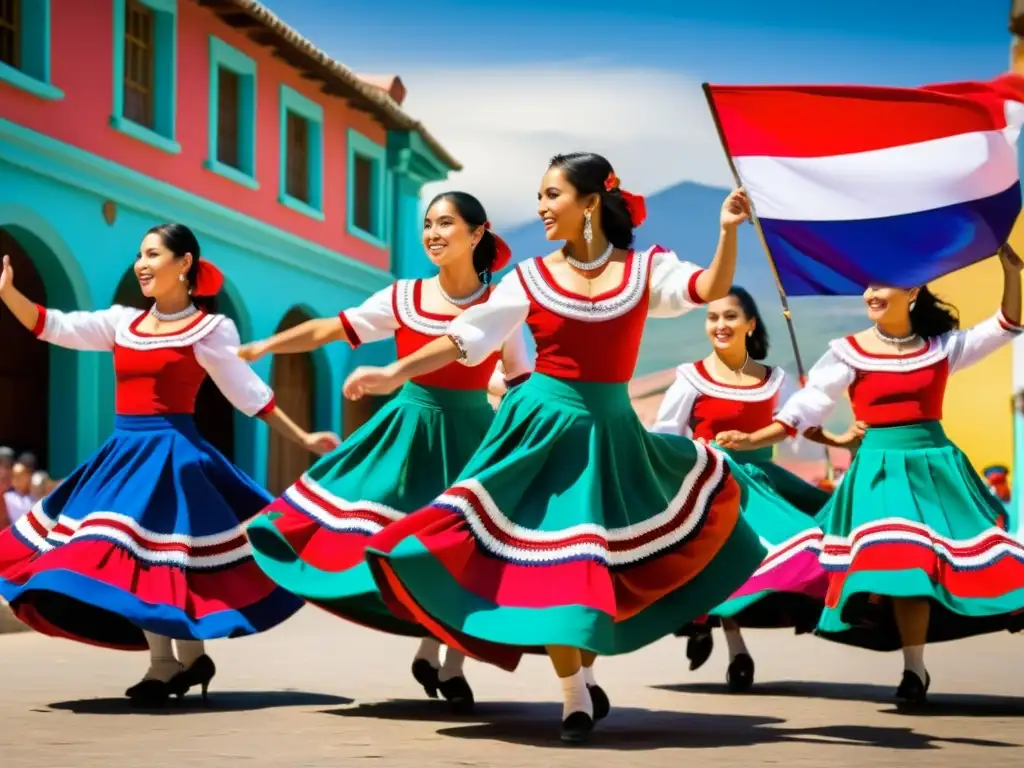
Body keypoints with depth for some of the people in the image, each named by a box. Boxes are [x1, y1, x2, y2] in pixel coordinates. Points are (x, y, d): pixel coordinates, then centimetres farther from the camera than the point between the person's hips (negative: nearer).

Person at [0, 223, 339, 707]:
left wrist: (302, 439, 2)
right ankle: (190, 657, 17)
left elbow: (249, 394, 3)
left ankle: (165, 666, 5)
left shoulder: (209, 329, -2)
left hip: (170, 452, -6)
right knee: (133, 559, 5)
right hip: (125, 450, 6)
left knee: (153, 554, -9)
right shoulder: (123, 322, 12)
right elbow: (51, 327, 7)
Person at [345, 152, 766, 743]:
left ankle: (585, 671, 26)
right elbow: (467, 337, -1)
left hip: (611, 429, 1)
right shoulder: (531, 278, 1)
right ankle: (575, 693, 7)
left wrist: (728, 231, -29)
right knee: (549, 555, -4)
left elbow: (712, 290, -13)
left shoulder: (645, 269, 1)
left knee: (613, 556, 5)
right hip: (547, 424, -1)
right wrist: (395, 374, -8)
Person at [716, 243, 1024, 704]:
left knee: (945, 560, -4)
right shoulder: (850, 353, 1)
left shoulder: (941, 346, 7)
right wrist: (752, 439, -14)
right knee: (902, 562, -14)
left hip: (937, 464, 2)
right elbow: (806, 407, -3)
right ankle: (914, 668, -7)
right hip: (881, 468, -2)